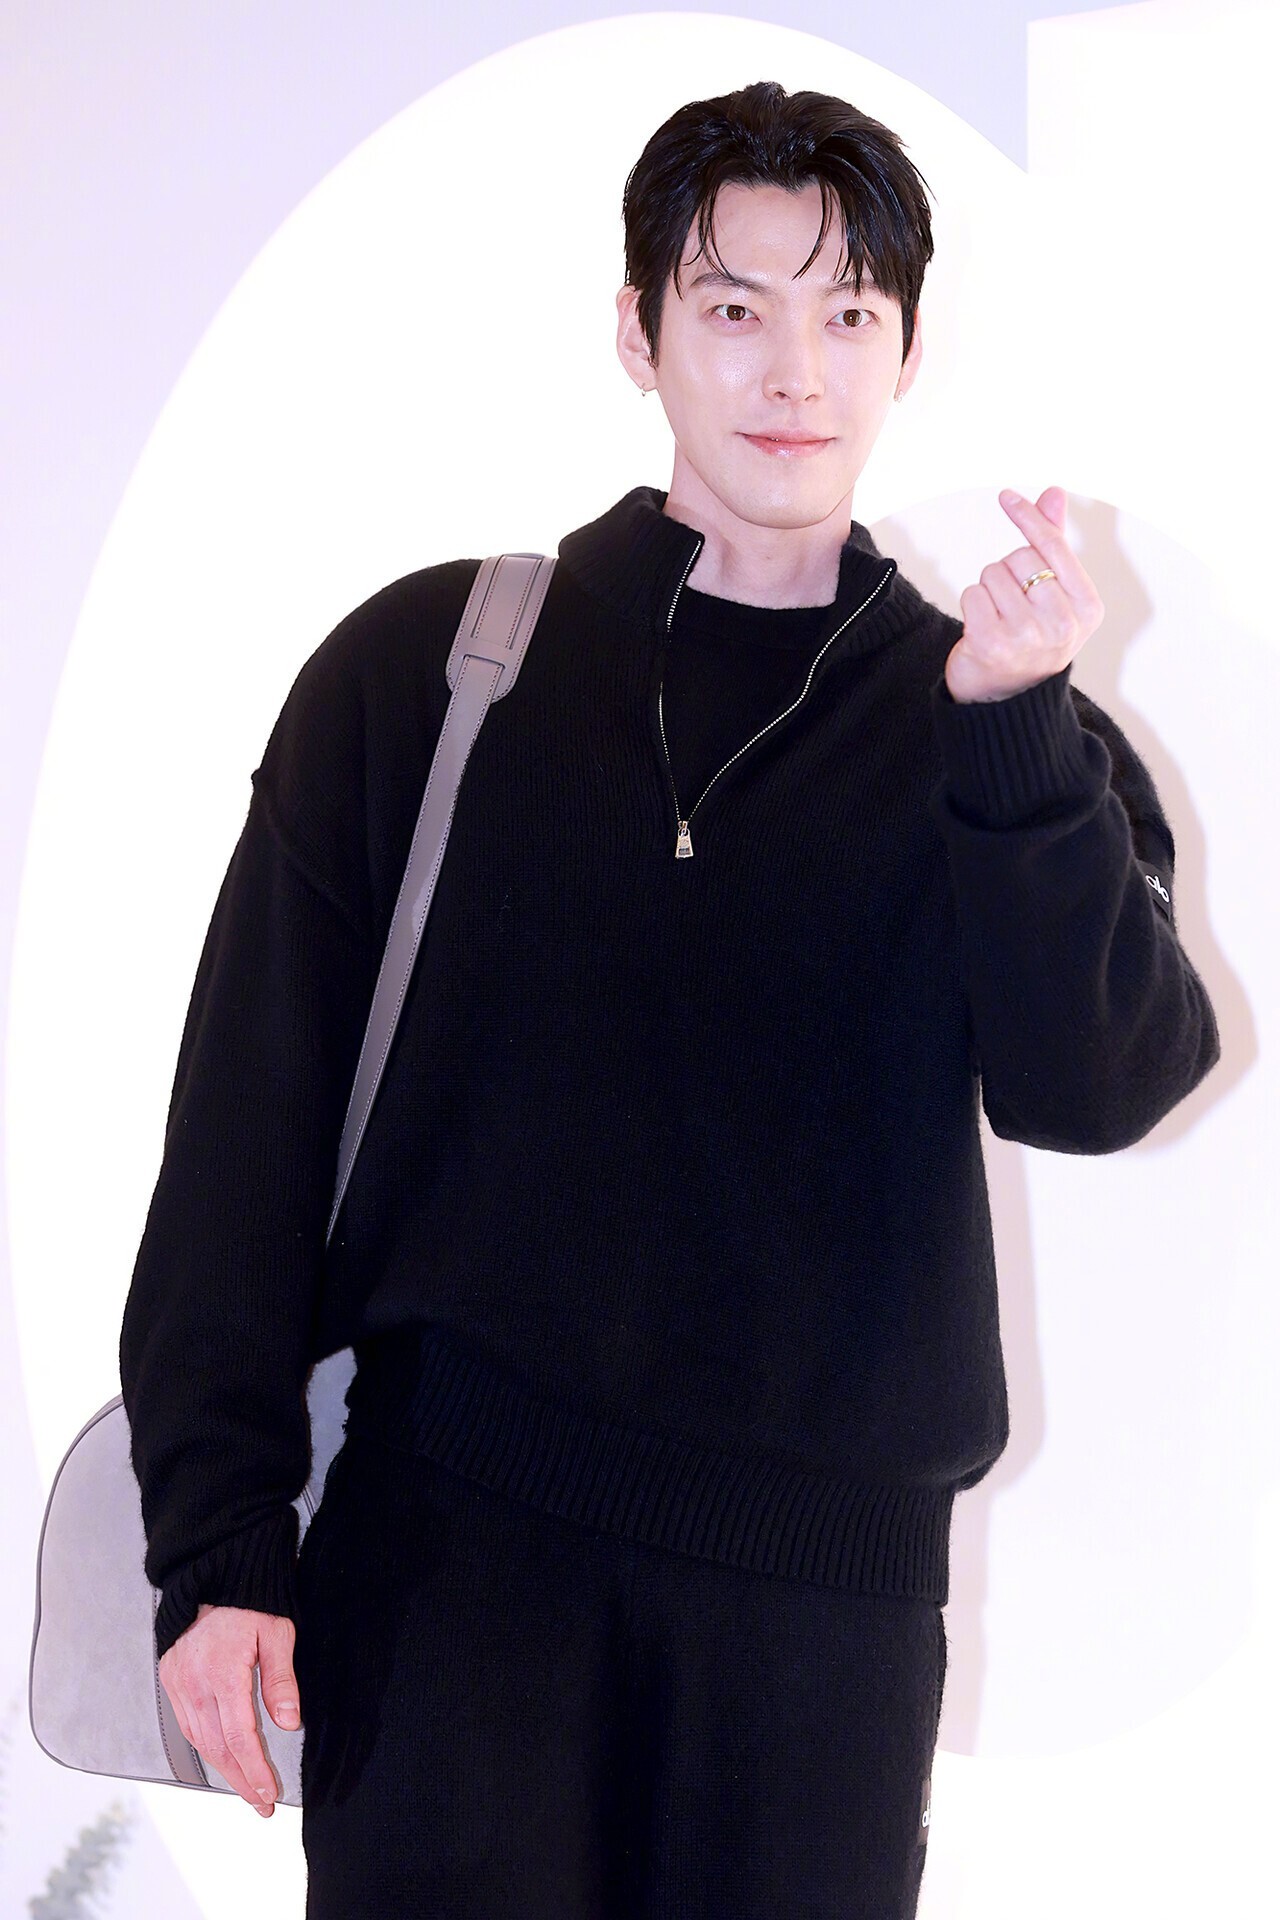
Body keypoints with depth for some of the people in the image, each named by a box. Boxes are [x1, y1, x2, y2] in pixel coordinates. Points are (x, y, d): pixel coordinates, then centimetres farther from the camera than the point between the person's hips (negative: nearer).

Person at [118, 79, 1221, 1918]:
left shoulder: (1010, 736, 7)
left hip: (827, 1578, 1)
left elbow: (1097, 1090, -9)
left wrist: (1015, 729, -21)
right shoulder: (422, 665, 4)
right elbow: (250, 1121, 2)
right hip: (454, 1539, -1)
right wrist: (221, 1540, -5)